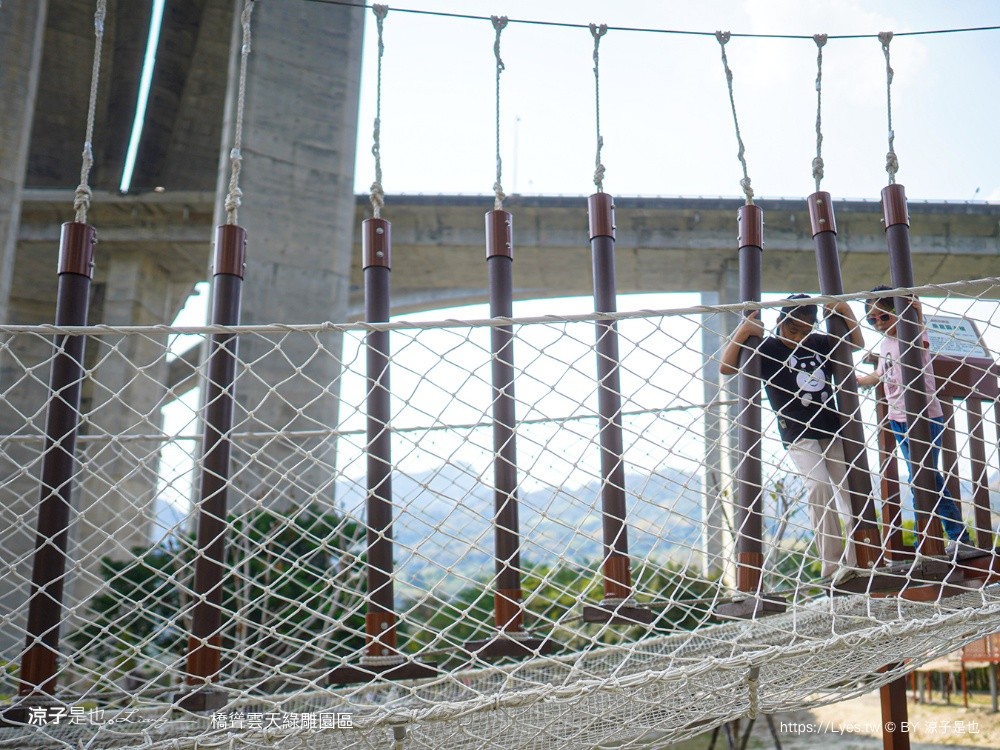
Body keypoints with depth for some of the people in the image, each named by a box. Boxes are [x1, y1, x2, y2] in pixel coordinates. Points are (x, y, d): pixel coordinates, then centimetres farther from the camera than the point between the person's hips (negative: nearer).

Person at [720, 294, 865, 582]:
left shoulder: (819, 342, 8)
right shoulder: (766, 348, -4)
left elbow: (856, 343, 19)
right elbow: (726, 367, -11)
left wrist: (845, 310, 6)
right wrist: (742, 332, -20)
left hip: (832, 427, 5)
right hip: (798, 432, -5)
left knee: (850, 489, 4)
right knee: (819, 486, -21)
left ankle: (856, 559, 15)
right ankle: (832, 563, -16)